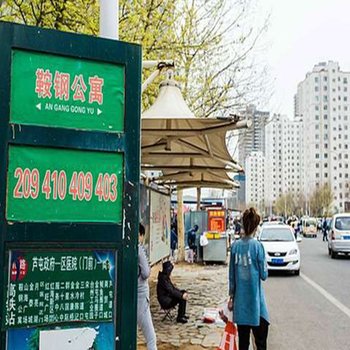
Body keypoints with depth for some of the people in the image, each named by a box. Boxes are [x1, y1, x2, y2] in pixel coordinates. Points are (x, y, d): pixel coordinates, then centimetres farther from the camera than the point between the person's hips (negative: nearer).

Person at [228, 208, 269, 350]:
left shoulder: (235, 246, 0)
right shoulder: (257, 246, -12)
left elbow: (231, 275, 5)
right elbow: (264, 275, -7)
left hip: (240, 300, 4)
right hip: (255, 299, -4)